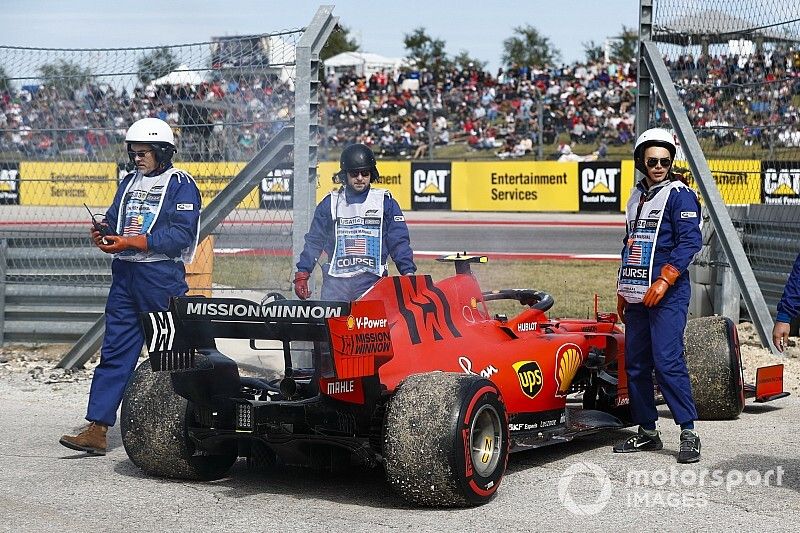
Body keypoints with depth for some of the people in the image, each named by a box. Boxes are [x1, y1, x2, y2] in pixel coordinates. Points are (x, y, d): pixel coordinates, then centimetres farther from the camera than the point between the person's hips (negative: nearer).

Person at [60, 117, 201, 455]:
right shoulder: (129, 183, 18)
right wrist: (103, 234, -4)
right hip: (125, 274, 7)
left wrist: (130, 243, -20)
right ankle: (97, 430, -2)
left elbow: (181, 235, -16)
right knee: (113, 352, 1)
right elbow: (113, 219, 21)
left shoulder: (181, 184, -5)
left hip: (161, 278, -7)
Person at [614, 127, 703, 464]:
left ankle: (689, 433, -9)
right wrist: (622, 290, 21)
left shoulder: (680, 194, -5)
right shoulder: (637, 197, 18)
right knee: (635, 365, 7)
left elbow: (690, 241, -15)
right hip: (637, 296, 8)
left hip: (667, 295, -8)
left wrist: (664, 279, -21)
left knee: (667, 362, -14)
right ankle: (647, 432, 16)